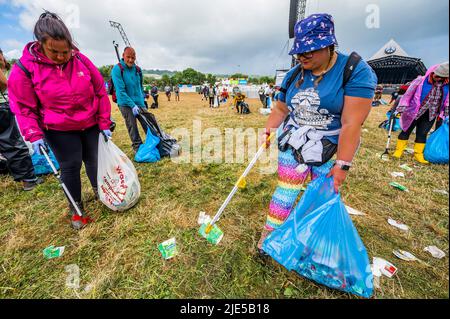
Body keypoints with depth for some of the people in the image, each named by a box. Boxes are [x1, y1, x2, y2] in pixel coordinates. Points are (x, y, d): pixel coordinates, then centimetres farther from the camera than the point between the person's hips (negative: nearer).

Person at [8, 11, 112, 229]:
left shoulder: (81, 60, -6)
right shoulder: (24, 69, -9)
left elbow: (100, 92, -1)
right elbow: (23, 108, -4)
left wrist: (104, 124, -3)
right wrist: (34, 135, -14)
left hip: (91, 125, 2)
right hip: (59, 130, -2)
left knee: (95, 160, 14)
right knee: (71, 166, 1)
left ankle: (100, 192, 38)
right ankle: (76, 209, 21)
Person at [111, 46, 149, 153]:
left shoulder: (137, 69, 7)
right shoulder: (117, 69, -9)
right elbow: (121, 91, -15)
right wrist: (132, 105, -21)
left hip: (139, 102, 4)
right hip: (126, 104, -4)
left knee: (148, 123, 3)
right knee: (132, 127, -2)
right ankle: (138, 147, 10)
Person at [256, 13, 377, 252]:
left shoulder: (356, 71, -14)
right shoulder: (294, 75, 2)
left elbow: (352, 123, -20)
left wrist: (342, 164, -21)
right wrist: (269, 129, -3)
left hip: (330, 149, -2)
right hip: (292, 143, 3)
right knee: (286, 191, 6)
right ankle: (269, 233, 23)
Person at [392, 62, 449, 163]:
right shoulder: (421, 81, -10)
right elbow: (408, 94, -7)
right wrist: (401, 108, -11)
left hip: (430, 115, 4)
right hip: (414, 112, -4)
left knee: (422, 134, 7)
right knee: (406, 130, 1)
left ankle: (418, 154, 15)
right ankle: (399, 151, 8)